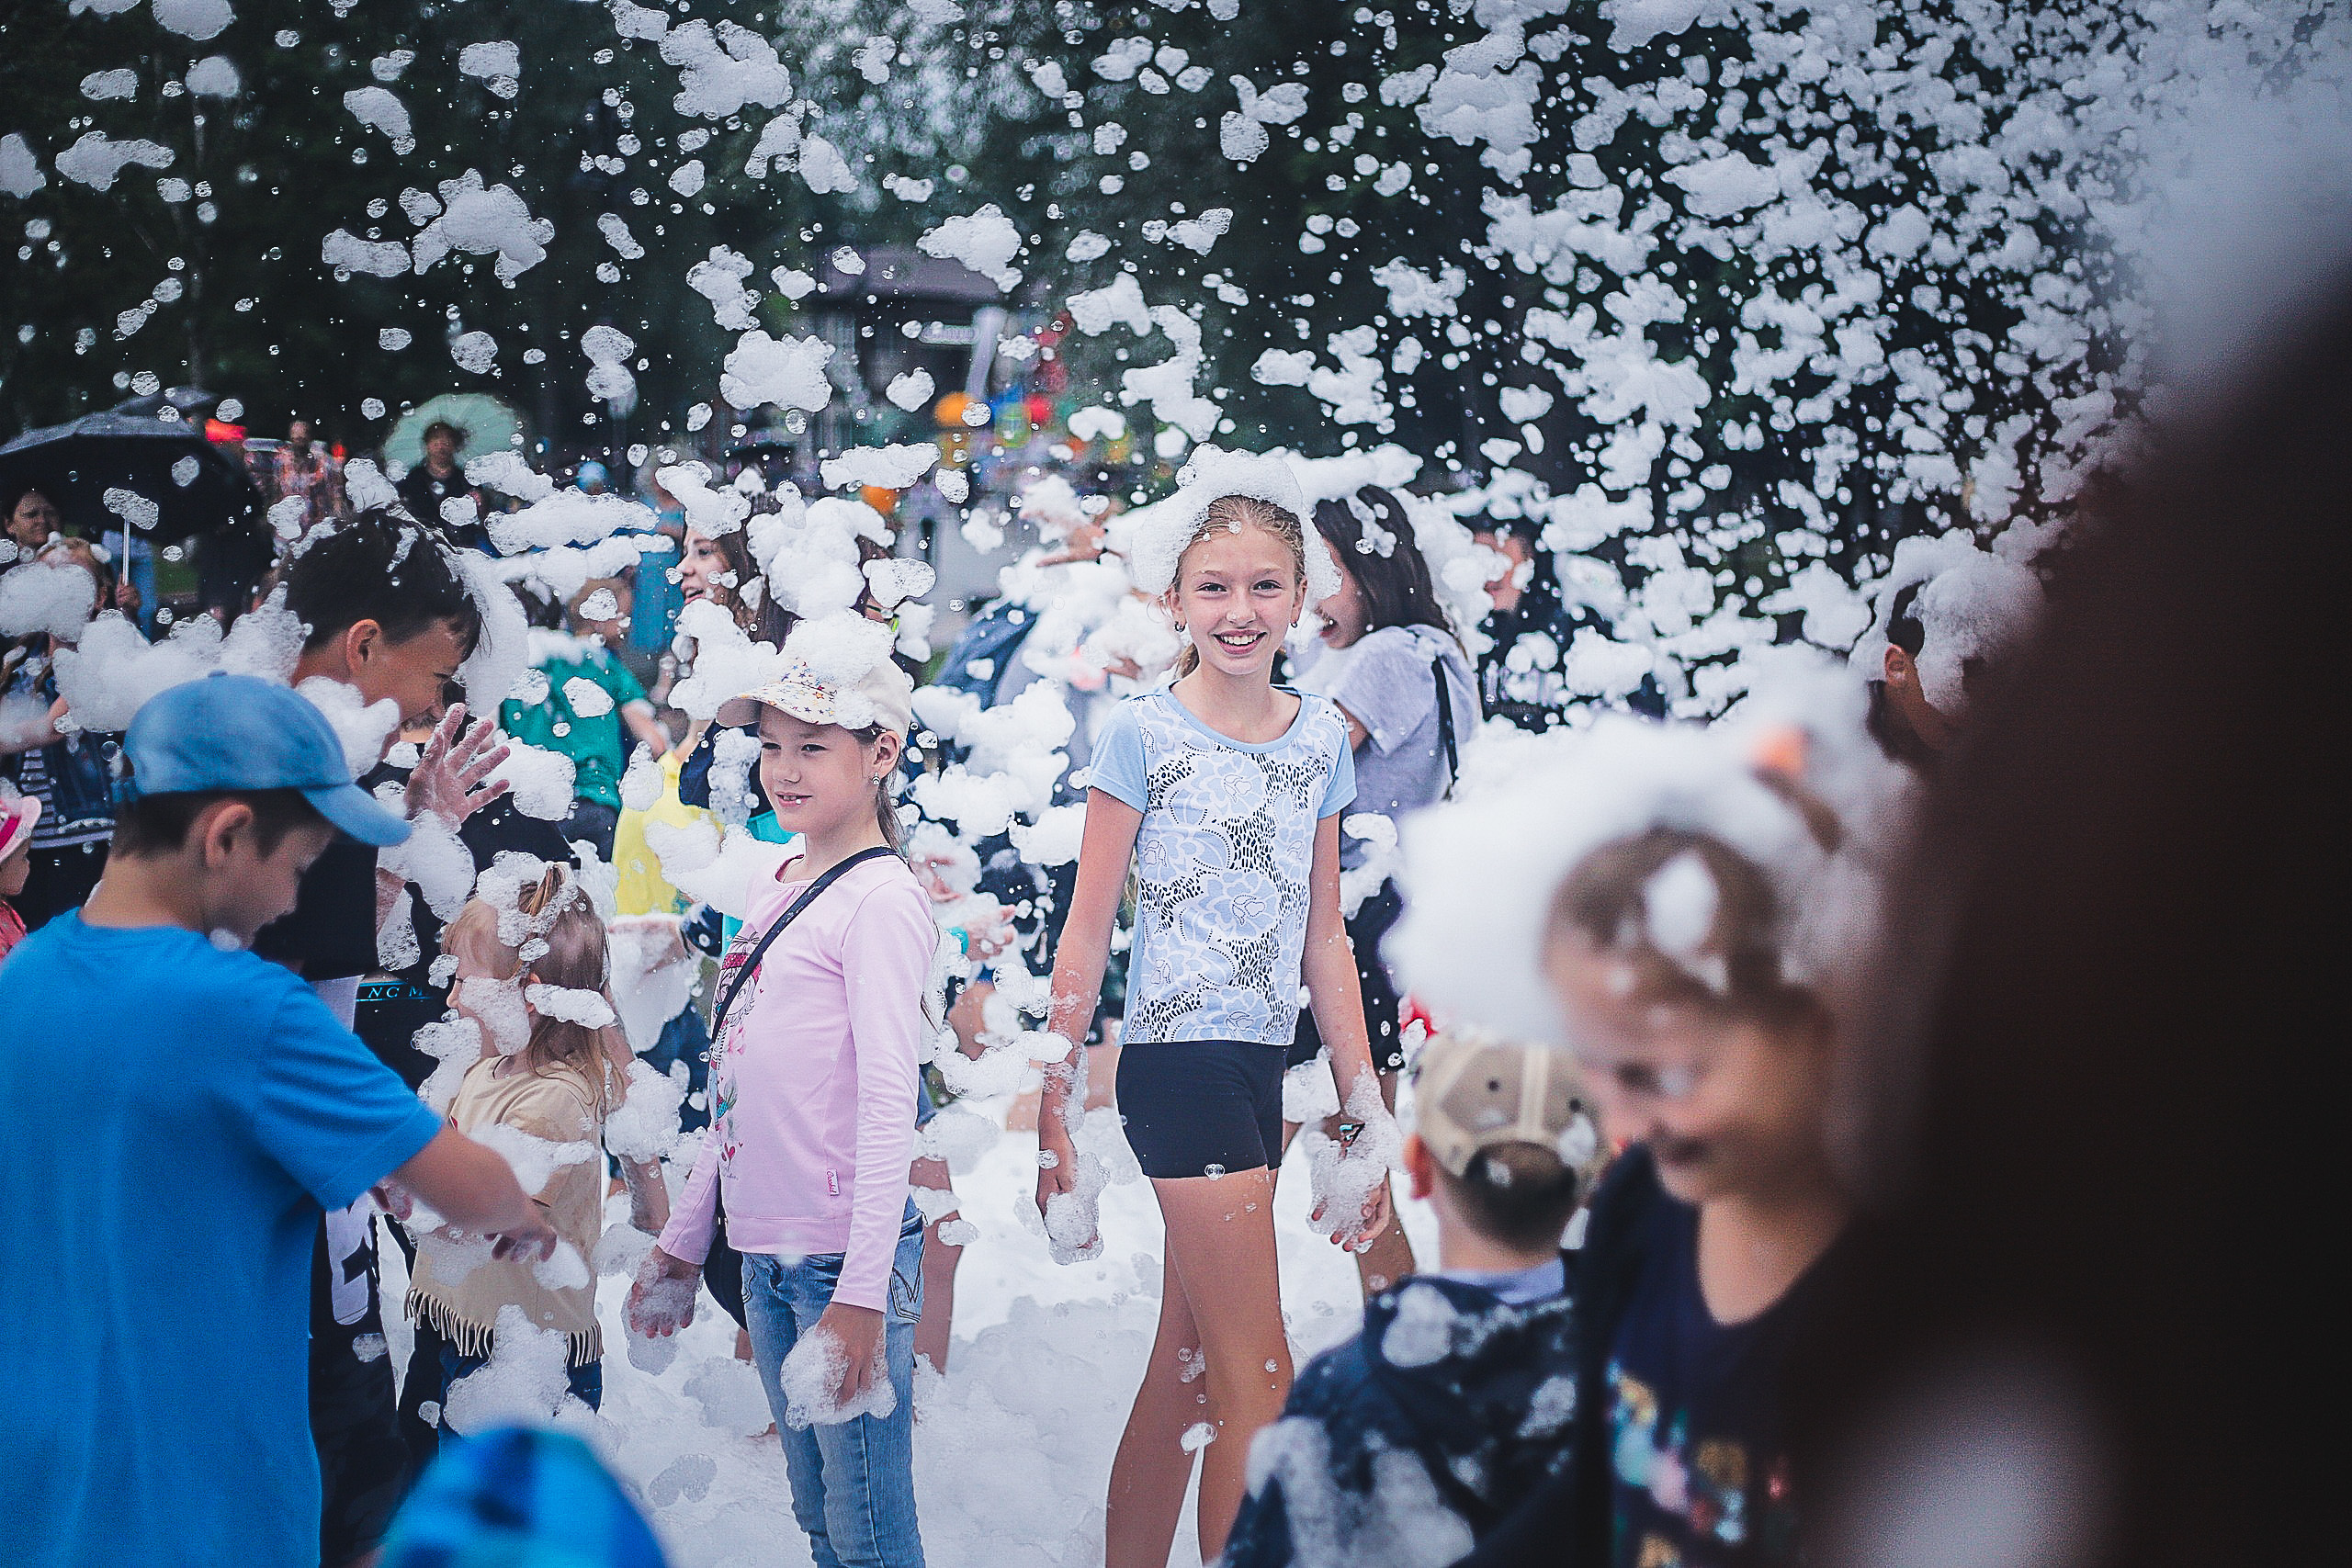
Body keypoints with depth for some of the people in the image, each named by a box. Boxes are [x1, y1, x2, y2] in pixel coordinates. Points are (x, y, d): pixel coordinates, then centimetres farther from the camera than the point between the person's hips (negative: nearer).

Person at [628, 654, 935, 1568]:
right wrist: (683, 1242, 21)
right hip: (765, 1253, 8)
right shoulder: (780, 891, 14)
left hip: (844, 1254, -8)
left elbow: (888, 1107, -17)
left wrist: (863, 1294, -21)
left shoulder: (879, 901, -11)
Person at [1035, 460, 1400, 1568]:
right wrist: (1054, 1113, -6)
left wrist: (1367, 1101, 11)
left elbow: (1323, 936, 14)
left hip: (1260, 1066, 6)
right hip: (1179, 1061, -6)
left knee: (1186, 1371, 12)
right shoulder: (1141, 735, -5)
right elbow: (1086, 935, -4)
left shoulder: (1320, 737, 10)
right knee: (1258, 1377, -4)